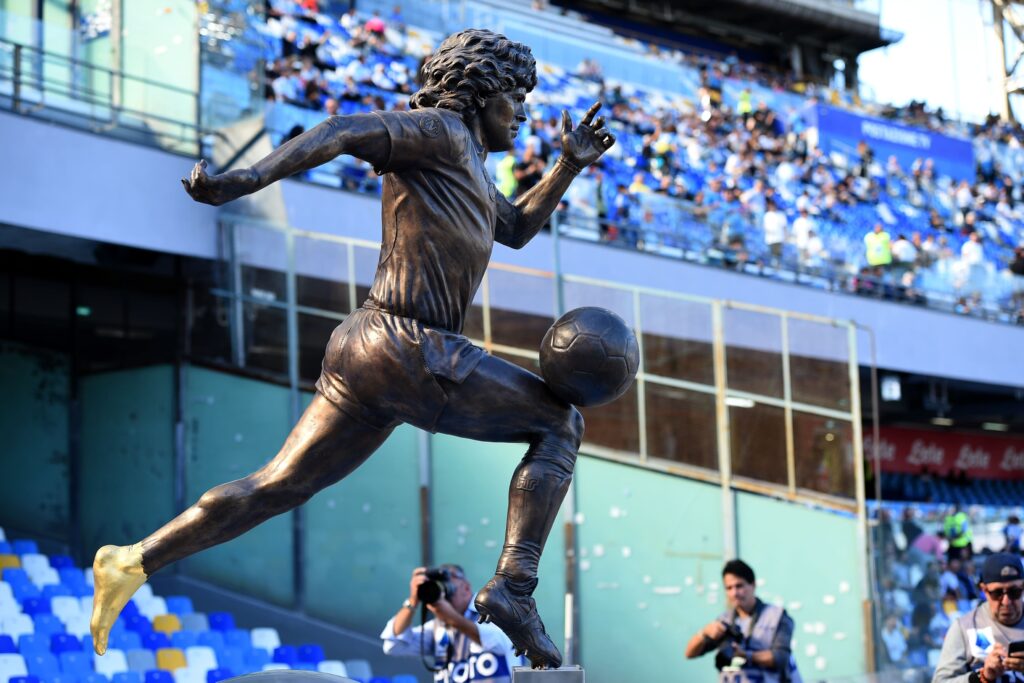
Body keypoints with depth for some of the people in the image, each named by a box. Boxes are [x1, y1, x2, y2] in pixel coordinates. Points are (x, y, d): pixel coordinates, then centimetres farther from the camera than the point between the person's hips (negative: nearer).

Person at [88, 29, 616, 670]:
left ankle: (133, 562, 12)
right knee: (560, 422, 1)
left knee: (278, 487, 12)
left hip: (368, 352, 10)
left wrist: (571, 164, 27)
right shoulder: (439, 129, -6)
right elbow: (342, 132, -21)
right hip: (411, 352, -10)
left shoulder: (465, 161, 24)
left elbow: (517, 228, 39)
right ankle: (513, 588, -9)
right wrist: (250, 177, -36)